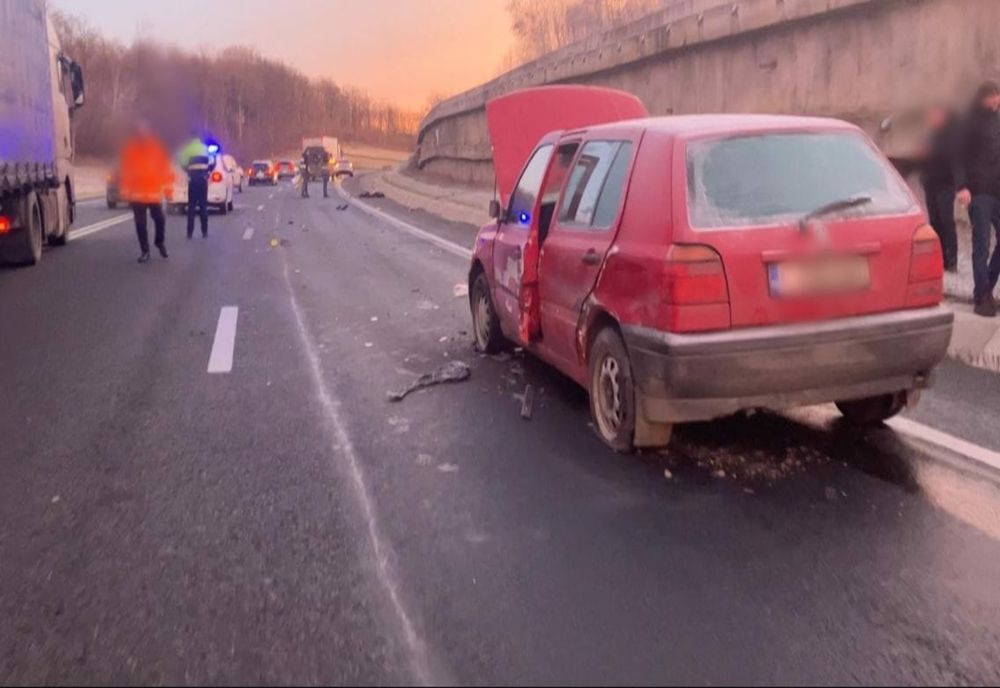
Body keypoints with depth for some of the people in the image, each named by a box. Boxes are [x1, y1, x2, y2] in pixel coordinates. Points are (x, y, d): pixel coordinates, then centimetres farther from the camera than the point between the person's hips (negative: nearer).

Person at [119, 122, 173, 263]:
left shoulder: (157, 147, 3)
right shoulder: (130, 148, 0)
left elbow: (165, 167, 5)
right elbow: (124, 170, 1)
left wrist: (167, 187, 0)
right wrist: (125, 189, -4)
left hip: (154, 192, 0)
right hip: (137, 193, 0)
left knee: (160, 220, 4)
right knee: (140, 223, 1)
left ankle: (160, 242, 31)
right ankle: (145, 251, 9)